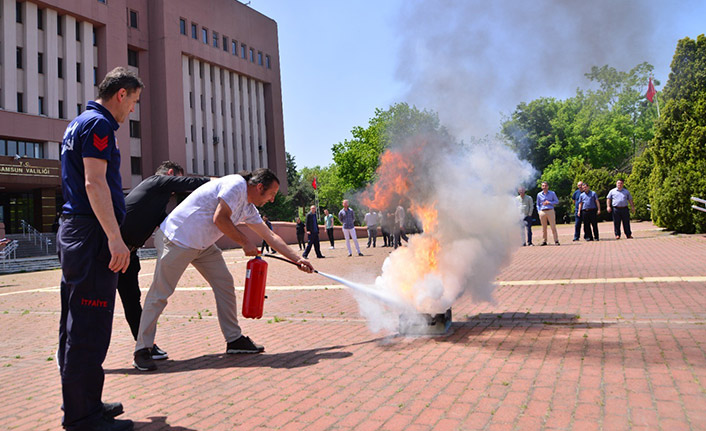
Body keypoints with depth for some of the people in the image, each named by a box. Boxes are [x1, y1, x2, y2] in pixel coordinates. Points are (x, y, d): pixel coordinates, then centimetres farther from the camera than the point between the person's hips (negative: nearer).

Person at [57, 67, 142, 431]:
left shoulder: (78, 124, 22)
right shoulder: (98, 124, -9)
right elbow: (94, 183, -20)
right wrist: (114, 237, -25)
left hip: (72, 230, 11)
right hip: (91, 233, -11)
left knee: (75, 323, 14)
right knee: (89, 327, -7)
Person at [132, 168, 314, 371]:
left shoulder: (249, 209, 11)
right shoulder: (236, 184, -16)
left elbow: (271, 236, 17)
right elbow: (220, 219, -23)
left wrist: (297, 259, 16)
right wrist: (246, 243, -12)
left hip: (203, 245, 9)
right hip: (176, 239, -9)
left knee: (224, 283, 5)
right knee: (160, 293, -5)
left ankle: (234, 340, 12)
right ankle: (142, 350, 4)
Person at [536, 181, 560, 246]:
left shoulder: (552, 193, 7)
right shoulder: (539, 194, 11)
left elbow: (557, 201, 8)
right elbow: (538, 204, 17)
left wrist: (549, 202, -6)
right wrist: (539, 211, 4)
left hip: (550, 211, -2)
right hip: (542, 212, 2)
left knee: (553, 226, -6)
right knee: (544, 228, 5)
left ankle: (556, 240, -3)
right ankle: (544, 241, 11)